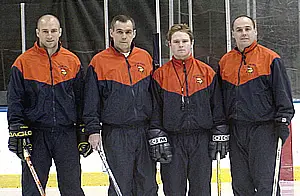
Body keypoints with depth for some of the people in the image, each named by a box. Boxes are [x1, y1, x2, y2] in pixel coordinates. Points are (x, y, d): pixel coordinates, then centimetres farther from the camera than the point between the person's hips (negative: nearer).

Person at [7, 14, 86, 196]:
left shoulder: (72, 61, 5)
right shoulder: (24, 62, 0)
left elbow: (81, 99, 10)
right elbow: (15, 100, 1)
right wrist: (17, 132, -7)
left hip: (66, 134, 1)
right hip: (35, 135, -1)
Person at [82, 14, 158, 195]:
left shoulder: (145, 58, 8)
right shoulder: (99, 62, -1)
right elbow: (91, 101, 0)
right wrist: (93, 130, -7)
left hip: (146, 131, 3)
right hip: (115, 134, -3)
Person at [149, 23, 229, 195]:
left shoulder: (207, 72, 5)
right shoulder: (160, 75, 4)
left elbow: (218, 107, 6)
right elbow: (154, 110, 3)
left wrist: (220, 136, 1)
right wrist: (157, 139, -4)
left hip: (201, 141, 0)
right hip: (172, 141, 0)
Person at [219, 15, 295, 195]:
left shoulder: (270, 58, -2)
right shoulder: (225, 62, 12)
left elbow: (283, 92, -2)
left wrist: (283, 121, -8)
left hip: (264, 128, -5)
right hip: (236, 130, 5)